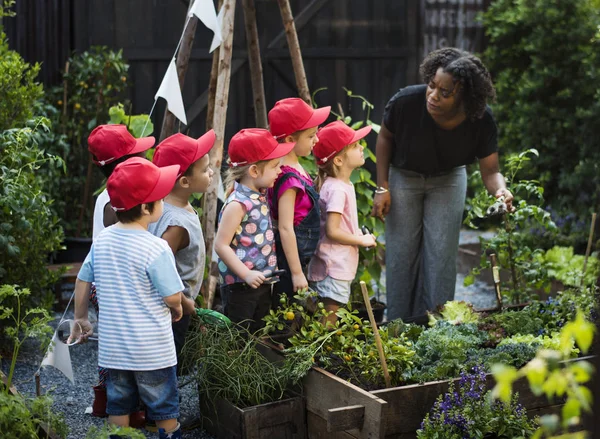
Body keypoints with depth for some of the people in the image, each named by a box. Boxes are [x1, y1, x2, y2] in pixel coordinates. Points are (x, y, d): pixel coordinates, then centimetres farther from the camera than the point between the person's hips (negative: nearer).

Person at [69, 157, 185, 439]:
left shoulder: (102, 239, -3)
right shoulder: (156, 248, -21)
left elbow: (82, 282, 7)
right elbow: (172, 297, -17)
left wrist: (80, 318, 21)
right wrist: (177, 309, 6)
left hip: (112, 345, 5)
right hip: (152, 348, -5)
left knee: (118, 403, 18)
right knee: (163, 406, 11)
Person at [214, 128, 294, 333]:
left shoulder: (260, 195, 7)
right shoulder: (238, 203, -19)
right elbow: (221, 245, -19)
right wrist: (246, 274, -21)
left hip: (262, 284, 9)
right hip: (240, 287, -9)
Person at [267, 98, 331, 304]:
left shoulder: (295, 169, 8)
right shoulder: (289, 178, -21)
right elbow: (285, 228, -22)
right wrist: (297, 272, -20)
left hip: (297, 259, 10)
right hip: (288, 263, -10)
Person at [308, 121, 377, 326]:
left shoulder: (343, 185, 10)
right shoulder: (337, 190, -20)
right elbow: (332, 231, -23)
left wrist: (357, 234, 7)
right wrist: (362, 240, -12)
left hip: (340, 267, 10)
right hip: (334, 269, -10)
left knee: (330, 320, 16)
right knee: (328, 323, -3)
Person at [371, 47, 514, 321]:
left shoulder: (481, 121, -30)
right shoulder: (405, 102, -33)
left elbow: (490, 171, -22)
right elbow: (385, 137, -12)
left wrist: (500, 190, -46)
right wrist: (382, 187, -13)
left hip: (449, 179, 1)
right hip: (404, 176, -1)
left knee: (442, 254, -1)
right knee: (402, 252, 2)